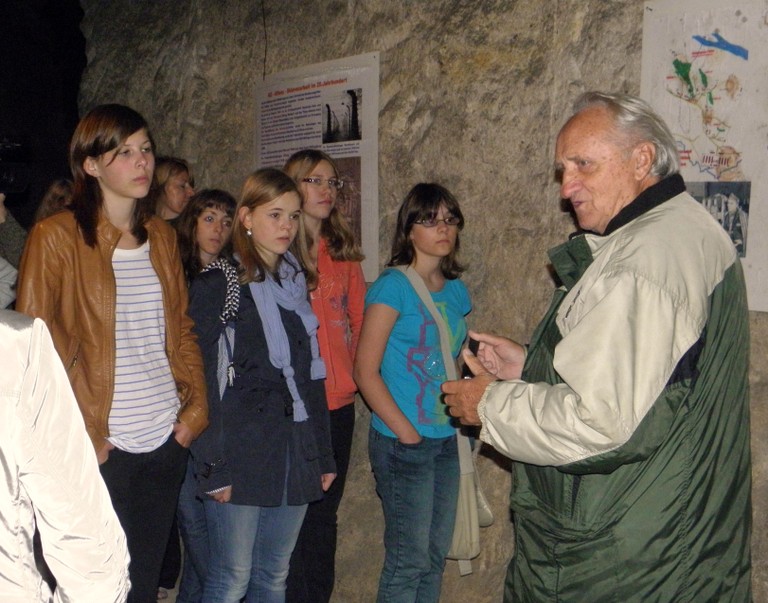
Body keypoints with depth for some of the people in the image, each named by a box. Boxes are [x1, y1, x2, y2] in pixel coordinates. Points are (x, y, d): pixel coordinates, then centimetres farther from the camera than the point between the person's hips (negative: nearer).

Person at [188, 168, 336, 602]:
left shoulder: (296, 286, 14)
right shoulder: (217, 286, -5)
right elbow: (202, 382, -9)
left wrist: (325, 455, 13)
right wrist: (213, 467, -14)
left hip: (295, 455, 6)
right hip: (240, 455, -6)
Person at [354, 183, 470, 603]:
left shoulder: (457, 291, 10)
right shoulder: (393, 286, -10)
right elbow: (366, 371, -13)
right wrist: (407, 433, -14)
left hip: (447, 440, 7)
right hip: (403, 442, -7)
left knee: (436, 554, 15)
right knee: (409, 558, 2)